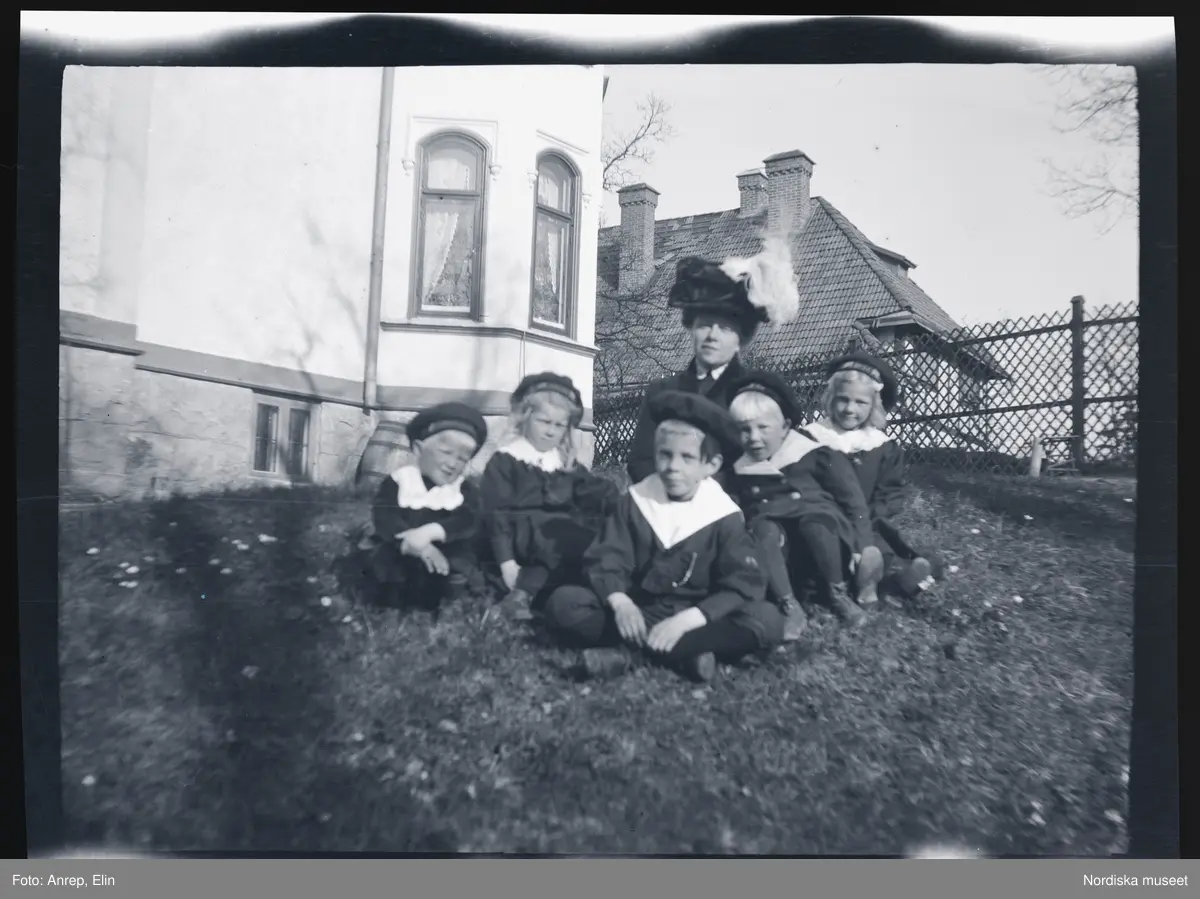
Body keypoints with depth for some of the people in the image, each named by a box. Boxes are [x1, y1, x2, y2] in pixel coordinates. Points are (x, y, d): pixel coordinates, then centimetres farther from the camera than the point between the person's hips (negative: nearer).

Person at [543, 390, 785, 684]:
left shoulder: (724, 517, -5)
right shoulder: (634, 502, 1)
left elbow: (745, 584, -14)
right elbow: (604, 560, -5)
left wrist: (688, 618, -29)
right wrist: (619, 602, -27)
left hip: (694, 620, -1)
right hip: (636, 614, 1)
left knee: (767, 619, -28)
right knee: (563, 602, -21)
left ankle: (628, 652, -27)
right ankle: (683, 655, -27)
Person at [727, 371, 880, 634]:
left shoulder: (811, 454, 0)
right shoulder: (739, 468, 8)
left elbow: (851, 497, 0)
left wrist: (865, 543, -7)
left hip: (821, 527, -1)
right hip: (775, 544, 1)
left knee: (814, 518, -35)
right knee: (763, 528, -32)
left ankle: (836, 592, -13)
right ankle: (788, 606, -29)